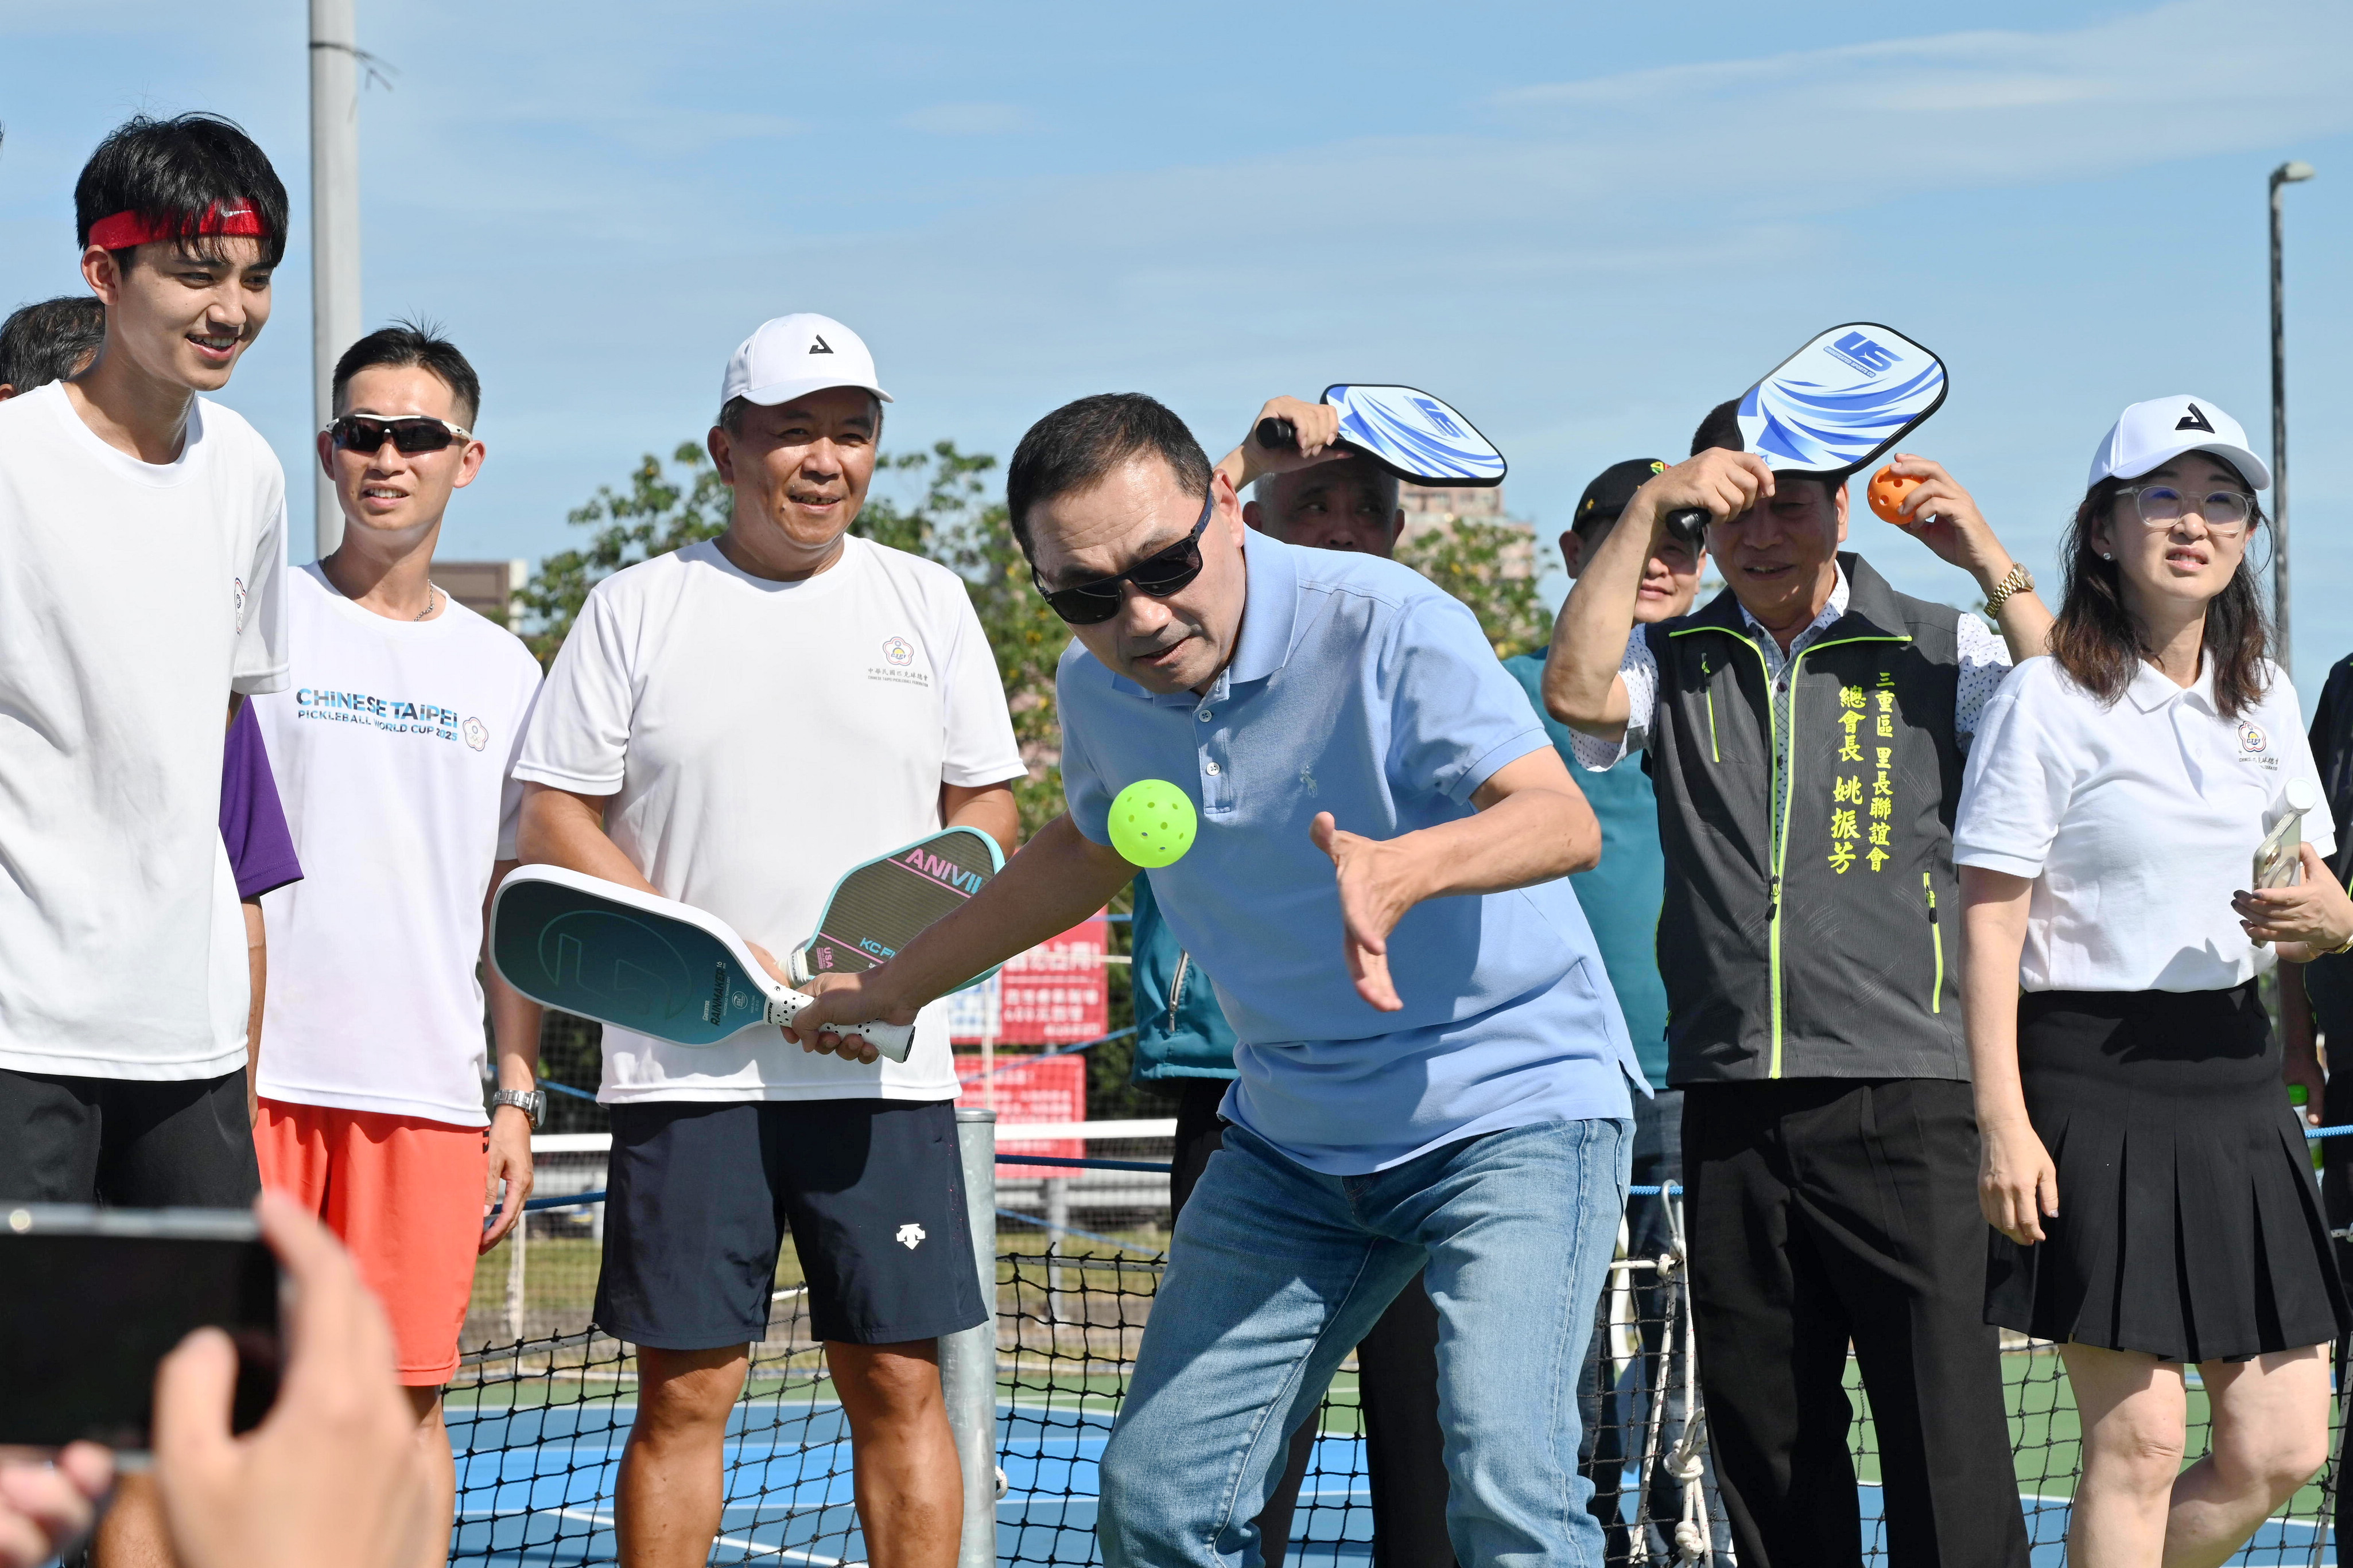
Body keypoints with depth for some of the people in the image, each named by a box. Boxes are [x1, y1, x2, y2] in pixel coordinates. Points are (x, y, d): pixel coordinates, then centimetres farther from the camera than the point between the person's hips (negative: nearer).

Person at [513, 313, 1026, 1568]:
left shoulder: (927, 602, 11)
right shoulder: (636, 609, 5)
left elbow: (987, 808, 13)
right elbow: (556, 822, 2)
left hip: (886, 1068, 2)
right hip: (687, 1072, -1)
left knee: (899, 1384, -1)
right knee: (683, 1389, -2)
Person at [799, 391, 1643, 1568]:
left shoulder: (1386, 626, -21)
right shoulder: (1096, 692, -1)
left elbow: (1562, 819, -31)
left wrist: (1404, 869, -51)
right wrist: (897, 985, 28)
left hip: (1513, 1104, -6)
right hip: (1292, 1139, 6)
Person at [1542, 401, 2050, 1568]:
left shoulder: (1936, 648, 8)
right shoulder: (1676, 662, 13)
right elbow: (1575, 688, -7)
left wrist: (1992, 566, -13)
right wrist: (1647, 507, -8)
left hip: (1901, 1090, -3)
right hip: (1728, 1102, 3)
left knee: (1944, 1427, -10)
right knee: (1764, 1441, 7)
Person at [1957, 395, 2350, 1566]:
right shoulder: (2048, 699, -6)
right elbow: (1989, 921, -10)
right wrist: (2003, 1118, -18)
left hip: (2234, 1067, 7)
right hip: (2092, 1083, -7)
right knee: (2138, 1440, -7)